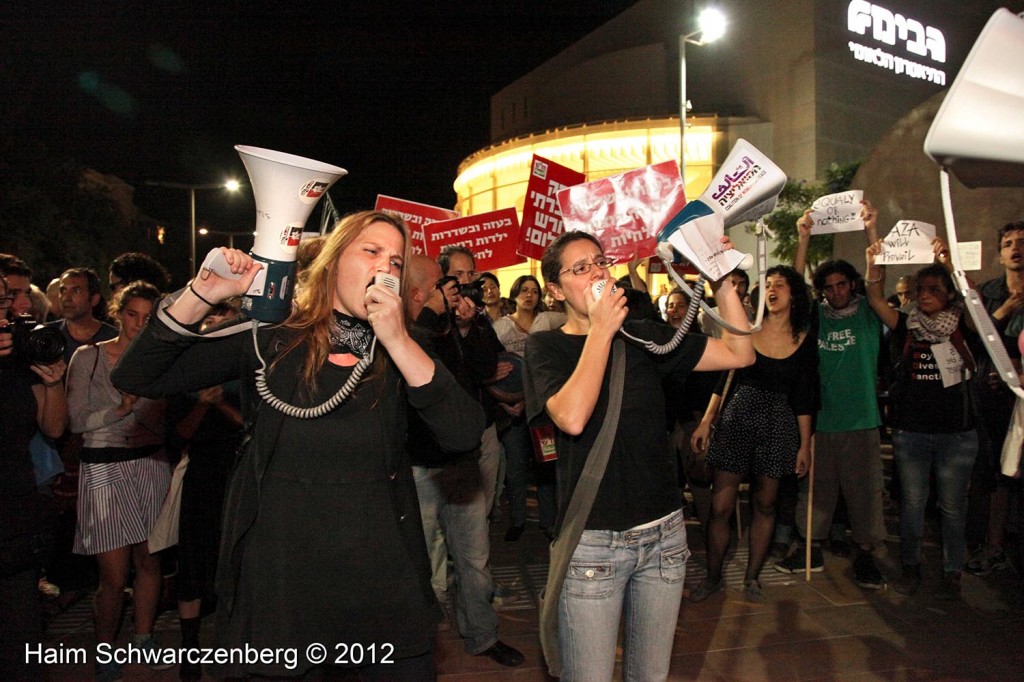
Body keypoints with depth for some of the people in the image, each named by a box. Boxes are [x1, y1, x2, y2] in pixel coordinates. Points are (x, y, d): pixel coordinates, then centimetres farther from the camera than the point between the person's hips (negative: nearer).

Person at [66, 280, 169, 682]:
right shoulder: (88, 357, -2)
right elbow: (75, 422, -6)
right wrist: (120, 408, -17)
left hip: (150, 465, 3)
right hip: (104, 470, -3)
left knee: (149, 561, 10)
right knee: (114, 575, -2)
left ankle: (143, 638, 30)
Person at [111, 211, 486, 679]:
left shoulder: (400, 353, 1)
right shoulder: (270, 337, -3)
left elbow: (465, 435, -14)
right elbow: (136, 378, -5)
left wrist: (399, 341, -20)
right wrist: (202, 294, -17)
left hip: (382, 577, 2)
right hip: (277, 575, -1)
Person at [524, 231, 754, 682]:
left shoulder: (643, 336, 5)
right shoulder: (546, 346, -5)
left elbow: (740, 354, 2)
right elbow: (572, 417, -24)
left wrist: (724, 282, -8)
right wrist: (601, 330, -18)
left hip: (664, 531, 4)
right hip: (592, 539, -3)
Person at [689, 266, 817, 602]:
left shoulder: (805, 341, 2)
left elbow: (804, 399, 5)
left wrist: (805, 445, 4)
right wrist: (706, 421, -1)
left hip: (778, 426, 1)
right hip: (735, 419, 0)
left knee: (765, 504, 11)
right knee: (720, 506, -1)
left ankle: (752, 577, 26)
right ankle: (713, 576, 16)